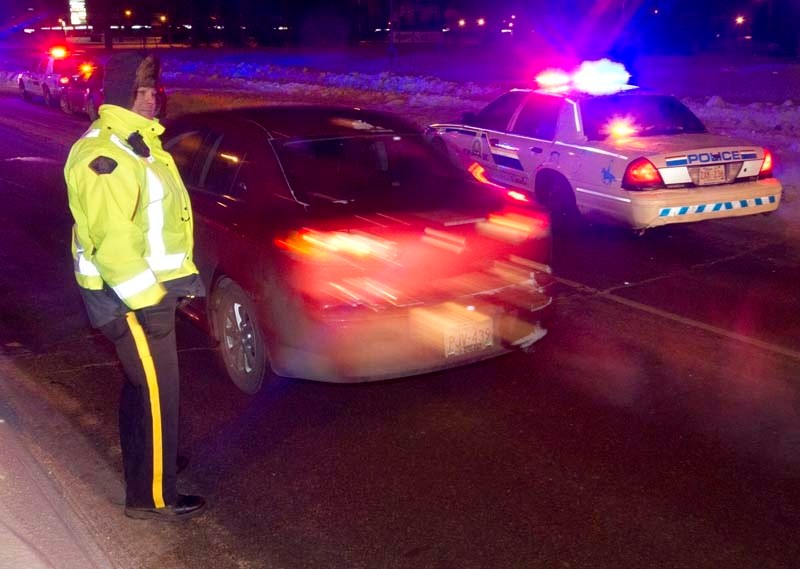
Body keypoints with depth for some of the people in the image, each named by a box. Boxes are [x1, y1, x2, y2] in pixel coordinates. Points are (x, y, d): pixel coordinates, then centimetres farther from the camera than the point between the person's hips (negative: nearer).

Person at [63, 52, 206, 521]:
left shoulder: (136, 142, 12)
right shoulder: (105, 156, -22)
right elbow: (111, 240, -27)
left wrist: (178, 276, 21)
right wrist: (146, 301, -26)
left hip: (148, 287, 10)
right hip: (131, 297, -10)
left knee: (141, 383, 23)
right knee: (158, 393, -2)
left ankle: (140, 459, 42)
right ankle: (152, 497, 11)